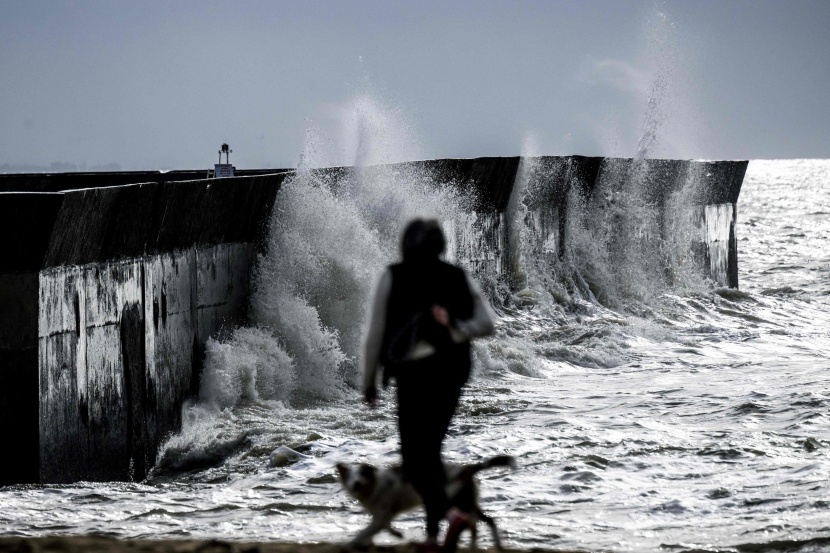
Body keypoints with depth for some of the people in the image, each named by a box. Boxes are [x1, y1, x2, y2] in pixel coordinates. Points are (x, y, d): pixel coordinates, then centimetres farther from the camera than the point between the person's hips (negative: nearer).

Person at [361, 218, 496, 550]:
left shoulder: (393, 277, -2)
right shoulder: (458, 277, 8)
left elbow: (375, 332, 0)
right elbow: (486, 323, -2)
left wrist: (369, 381, 8)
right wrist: (453, 331, -10)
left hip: (414, 372, -4)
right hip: (453, 371, 4)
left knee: (414, 458, -3)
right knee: (430, 450, 17)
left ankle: (451, 513, -27)